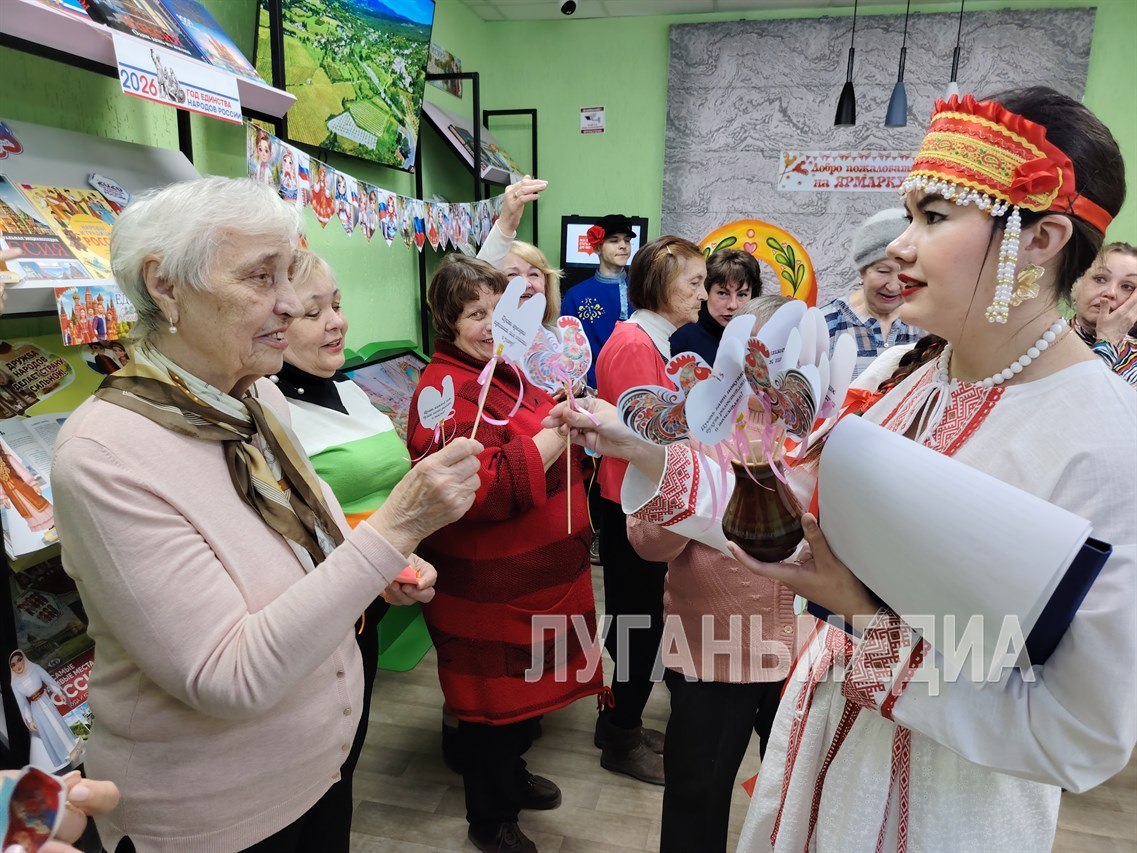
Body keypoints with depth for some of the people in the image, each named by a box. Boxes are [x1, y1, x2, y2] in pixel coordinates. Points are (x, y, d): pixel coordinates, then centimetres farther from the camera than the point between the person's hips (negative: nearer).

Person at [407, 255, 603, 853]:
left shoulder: (507, 367, 9)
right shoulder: (446, 391, -21)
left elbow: (546, 458, 24)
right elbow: (480, 489, -31)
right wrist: (555, 434, -29)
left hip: (540, 569, 9)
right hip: (488, 585, -9)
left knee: (528, 684, 25)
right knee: (493, 697, 10)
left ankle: (511, 776, 50)